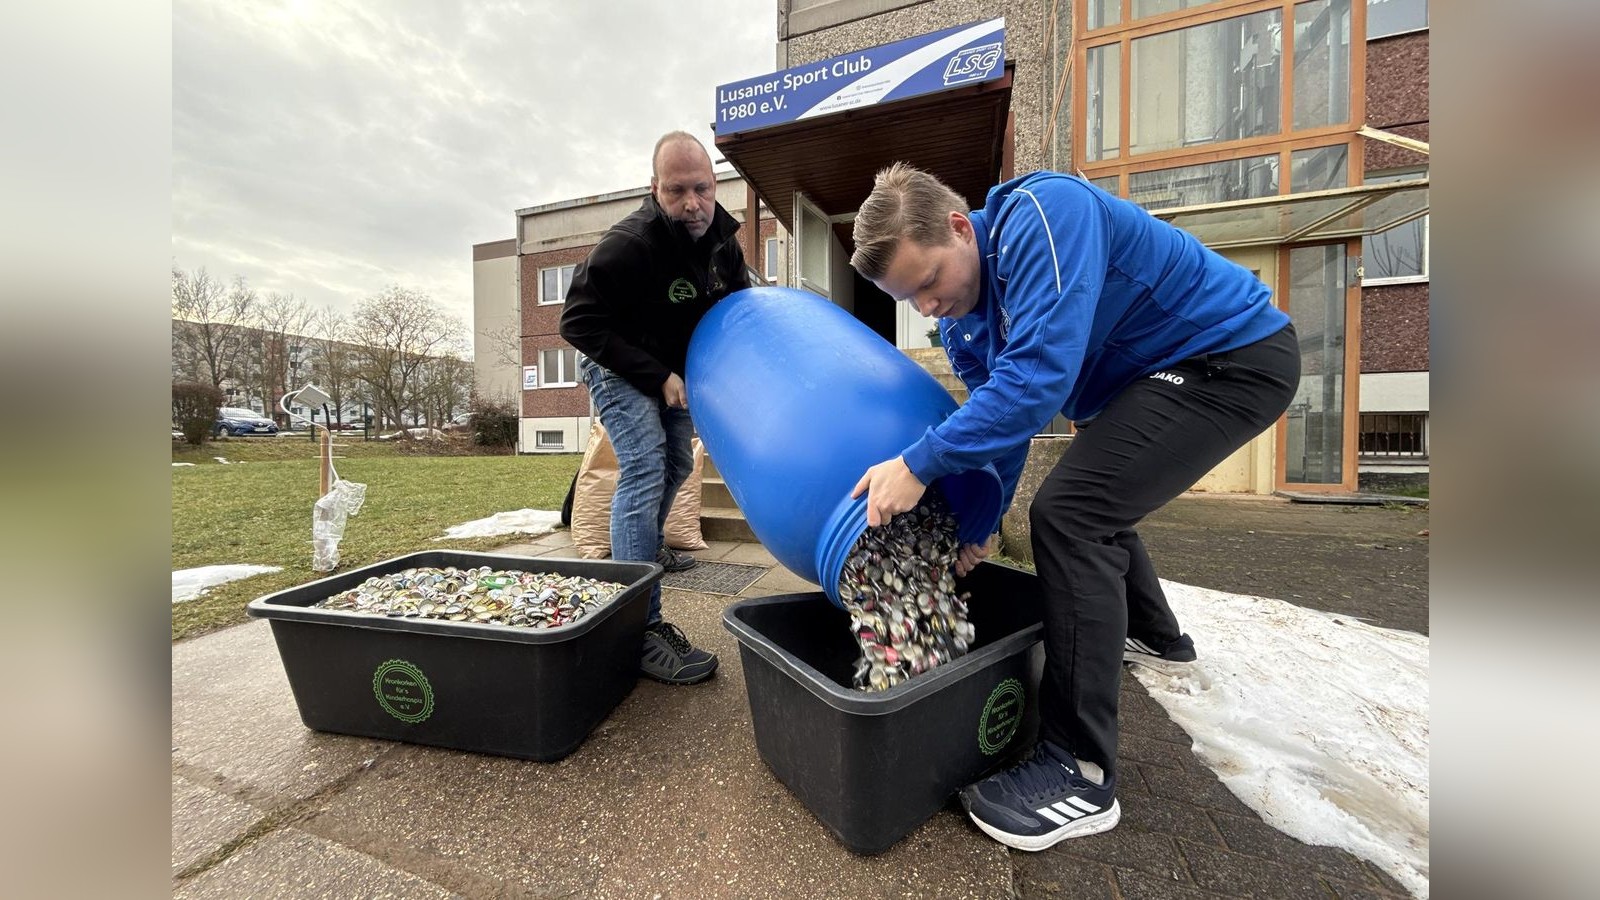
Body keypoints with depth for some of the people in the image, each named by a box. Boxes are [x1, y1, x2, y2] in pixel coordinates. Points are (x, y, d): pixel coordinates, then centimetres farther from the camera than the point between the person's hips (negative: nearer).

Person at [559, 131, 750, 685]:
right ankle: (641, 628, -19)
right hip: (618, 368, -7)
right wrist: (657, 376, -28)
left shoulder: (722, 237, -7)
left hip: (671, 369, 8)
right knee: (644, 472, -22)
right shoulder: (630, 244, -28)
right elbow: (579, 322, -25)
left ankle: (646, 548, 45)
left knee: (676, 465, 19)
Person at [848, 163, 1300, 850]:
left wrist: (919, 465, -35)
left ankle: (1081, 776, -12)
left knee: (1069, 514, -24)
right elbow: (996, 418, 3)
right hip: (1156, 374, 10)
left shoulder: (1040, 214, -26)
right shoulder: (962, 320, 0)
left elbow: (1039, 373, -37)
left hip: (1234, 351, -9)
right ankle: (1153, 635, 46)